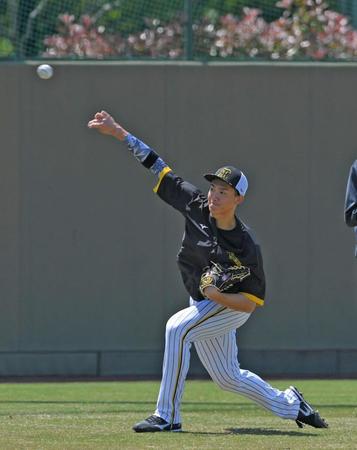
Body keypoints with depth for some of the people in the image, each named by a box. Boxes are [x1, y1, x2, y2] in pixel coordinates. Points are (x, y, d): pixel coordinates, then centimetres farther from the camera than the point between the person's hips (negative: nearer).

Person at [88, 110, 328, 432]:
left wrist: (217, 296, -37)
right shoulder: (196, 206, -14)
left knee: (178, 327, -29)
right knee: (227, 377, 16)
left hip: (230, 307, -7)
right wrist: (119, 133, -15)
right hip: (204, 305, 7)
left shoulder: (246, 247, -26)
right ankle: (290, 404, 39)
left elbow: (251, 302, -21)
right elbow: (158, 167, -12)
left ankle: (168, 416, -26)